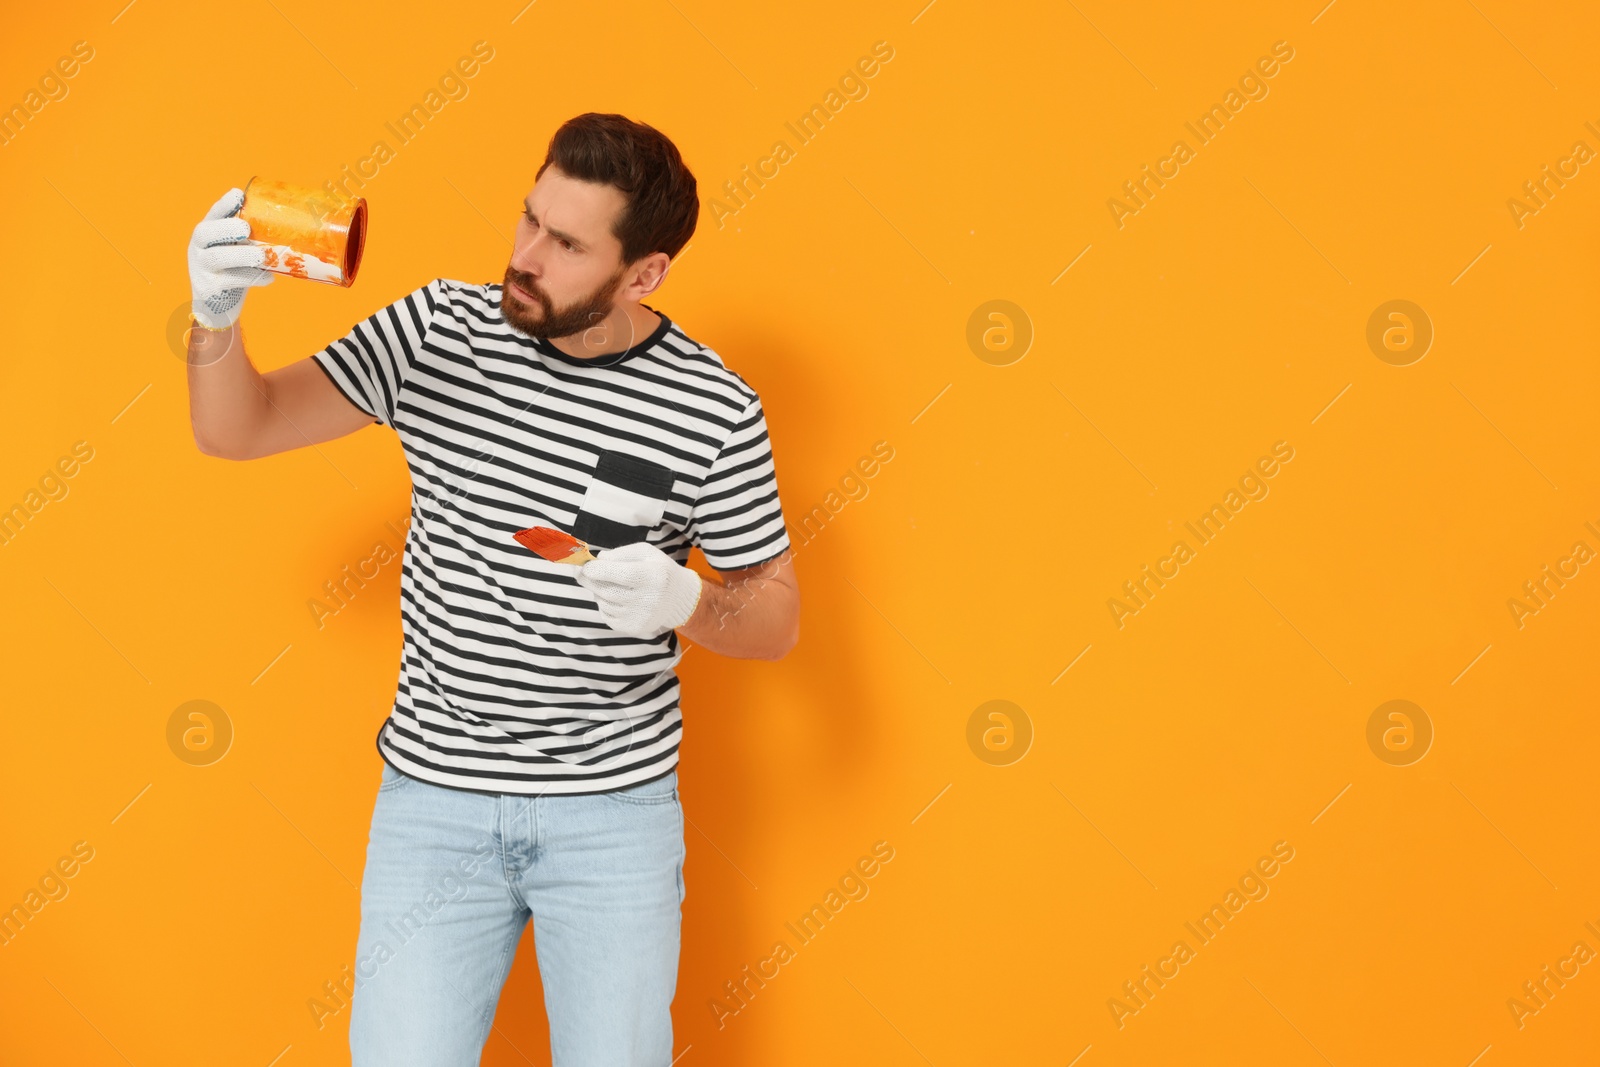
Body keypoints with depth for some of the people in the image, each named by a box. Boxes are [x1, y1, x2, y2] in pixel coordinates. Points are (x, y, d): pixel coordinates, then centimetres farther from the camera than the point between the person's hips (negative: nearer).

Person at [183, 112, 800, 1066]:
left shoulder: (716, 414, -11)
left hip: (618, 810, -1)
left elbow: (778, 619, -2)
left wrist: (683, 600, -23)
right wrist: (218, 314, -23)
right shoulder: (440, 331, -6)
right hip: (434, 800, 1)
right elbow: (236, 431, -3)